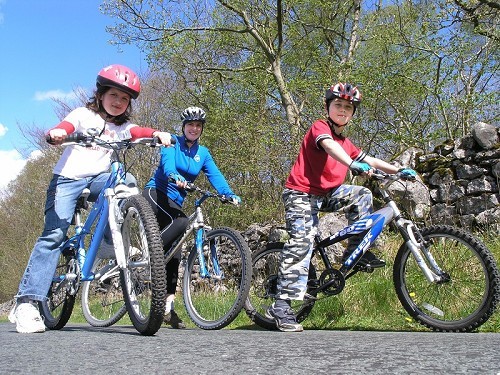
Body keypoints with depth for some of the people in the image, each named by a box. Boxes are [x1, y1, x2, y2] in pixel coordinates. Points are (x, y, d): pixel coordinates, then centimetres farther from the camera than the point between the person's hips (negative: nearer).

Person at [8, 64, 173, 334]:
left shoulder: (122, 125, 14)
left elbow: (139, 132, -5)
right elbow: (65, 127, -15)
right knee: (54, 234, -17)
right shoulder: (84, 114, 4)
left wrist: (158, 133, -28)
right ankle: (26, 302, -16)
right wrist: (56, 133, -39)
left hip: (97, 179, 4)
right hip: (67, 178, -3)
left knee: (126, 180, -27)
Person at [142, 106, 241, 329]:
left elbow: (215, 175, -1)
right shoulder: (173, 142, -3)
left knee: (174, 255, -2)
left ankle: (168, 306, 2)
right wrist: (174, 176, -46)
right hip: (156, 193, -5)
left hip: (175, 202, 5)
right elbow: (167, 161, -23)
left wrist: (230, 194, -20)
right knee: (180, 222, -35)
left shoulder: (202, 153, 11)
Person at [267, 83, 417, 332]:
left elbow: (368, 160, 15)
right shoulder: (320, 127, -8)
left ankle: (356, 251, 2)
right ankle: (281, 305, -19)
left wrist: (398, 171, 5)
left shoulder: (346, 143, 16)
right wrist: (353, 164, -47)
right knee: (302, 243, -19)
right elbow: (329, 145, -29)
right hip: (301, 193, -8)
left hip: (326, 194, 8)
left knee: (362, 196, -6)